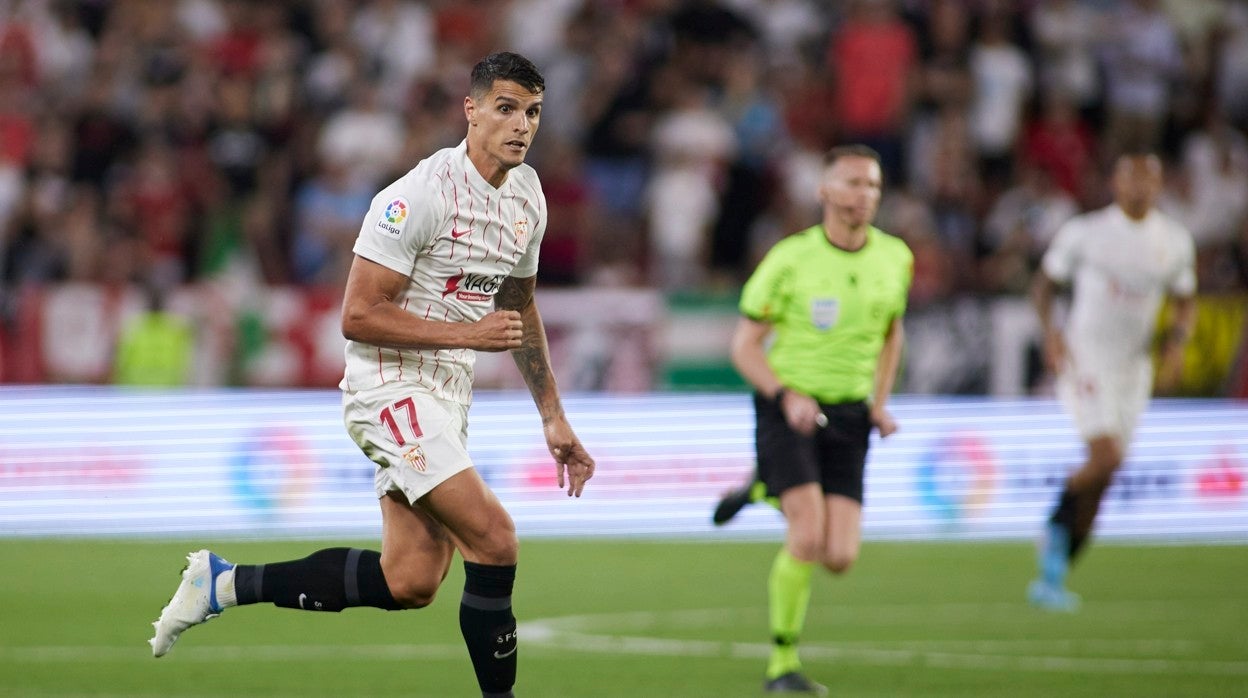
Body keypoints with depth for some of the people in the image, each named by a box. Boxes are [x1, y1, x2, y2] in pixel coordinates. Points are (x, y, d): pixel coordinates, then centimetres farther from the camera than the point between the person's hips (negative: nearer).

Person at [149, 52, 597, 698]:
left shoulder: (527, 196, 9)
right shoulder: (420, 196, -19)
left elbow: (519, 309, 23)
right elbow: (358, 316, -20)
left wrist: (553, 418, 21)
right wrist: (467, 334, -20)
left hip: (446, 397, 9)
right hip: (390, 388, -9)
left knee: (409, 583, 3)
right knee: (494, 540, -19)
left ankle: (225, 583, 14)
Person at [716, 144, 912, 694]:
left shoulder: (895, 258, 2)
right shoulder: (790, 259, -10)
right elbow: (745, 345, -5)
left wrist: (879, 401, 7)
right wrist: (787, 395, -21)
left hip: (847, 415, 4)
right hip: (787, 406, -4)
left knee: (839, 558, -6)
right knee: (809, 535, -21)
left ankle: (767, 490, 25)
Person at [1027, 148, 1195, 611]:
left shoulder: (1175, 242, 5)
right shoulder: (1084, 233, -5)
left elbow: (1185, 302, 16)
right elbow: (1045, 282, 4)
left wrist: (1178, 340, -3)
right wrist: (1050, 331, -12)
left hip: (1133, 367, 4)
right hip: (1084, 359, -4)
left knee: (1100, 481, 5)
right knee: (1106, 456, -22)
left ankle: (1054, 576, 14)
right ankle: (1057, 529, 4)